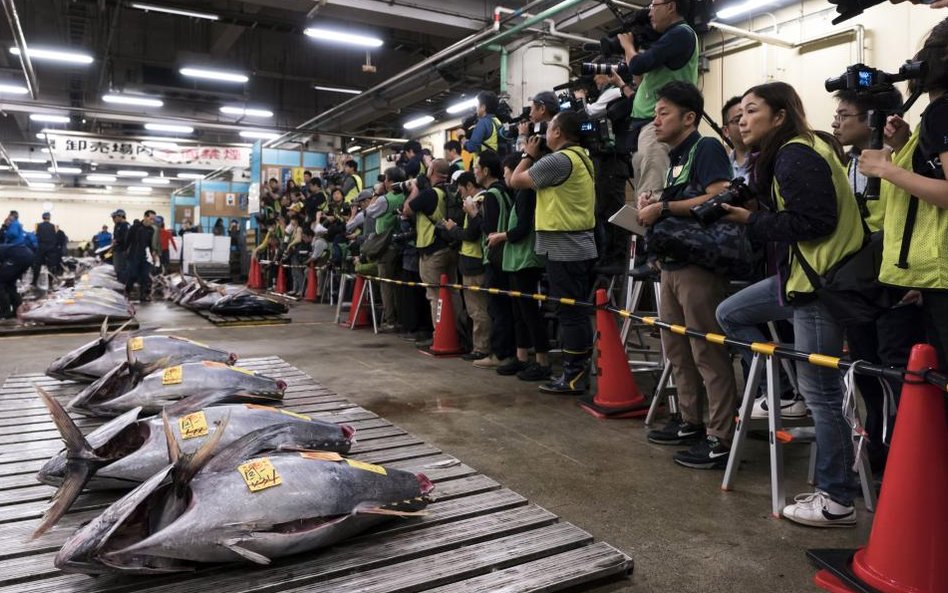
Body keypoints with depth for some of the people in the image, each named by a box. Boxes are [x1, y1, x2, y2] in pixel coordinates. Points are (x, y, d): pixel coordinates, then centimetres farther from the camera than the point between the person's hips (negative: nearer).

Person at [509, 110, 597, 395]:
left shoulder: (558, 160, -16)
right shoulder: (582, 158, 15)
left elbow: (516, 181, -7)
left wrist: (529, 154, 7)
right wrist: (534, 156, 16)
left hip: (563, 248, -10)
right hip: (580, 246, 10)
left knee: (569, 312, -5)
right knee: (577, 311, 13)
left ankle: (573, 377, 2)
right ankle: (580, 371, 20)